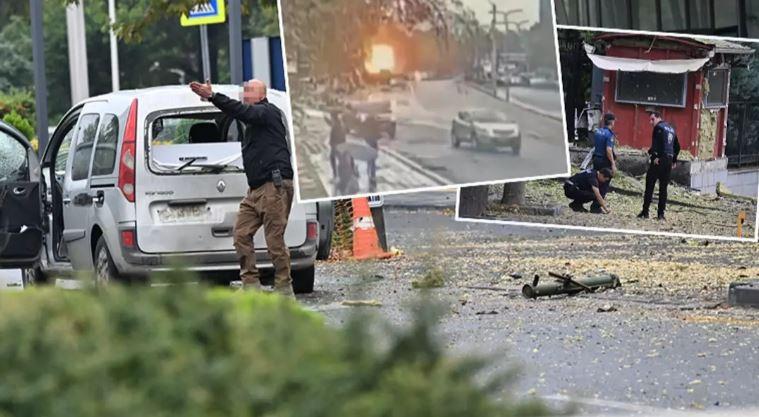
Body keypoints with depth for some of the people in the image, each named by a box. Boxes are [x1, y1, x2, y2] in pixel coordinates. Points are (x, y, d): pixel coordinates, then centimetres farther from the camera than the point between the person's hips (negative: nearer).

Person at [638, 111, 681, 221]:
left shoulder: (659, 127, -4)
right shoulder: (671, 129, 20)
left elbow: (656, 143, -18)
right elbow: (677, 147, 23)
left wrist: (656, 156, -20)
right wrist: (674, 160, 24)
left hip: (658, 160, -7)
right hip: (669, 161, 7)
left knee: (649, 186, -3)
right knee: (663, 188, 9)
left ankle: (645, 212, -5)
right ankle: (661, 213, 6)